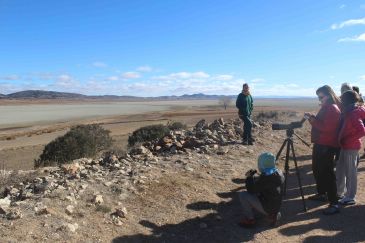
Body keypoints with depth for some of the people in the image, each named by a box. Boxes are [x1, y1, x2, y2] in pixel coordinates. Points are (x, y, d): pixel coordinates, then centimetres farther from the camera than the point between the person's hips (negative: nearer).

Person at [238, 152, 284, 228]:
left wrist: (249, 177, -5)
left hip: (267, 207, -8)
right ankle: (272, 214, 19)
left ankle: (250, 220, 3)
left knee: (243, 195, -9)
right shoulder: (278, 173, -2)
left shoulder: (265, 177, -28)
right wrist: (252, 177, 4)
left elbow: (251, 190, -18)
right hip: (276, 207, 9)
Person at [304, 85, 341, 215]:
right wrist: (313, 118, 2)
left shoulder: (333, 108, -14)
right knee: (317, 169, 18)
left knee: (327, 172, -10)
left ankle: (334, 204, -5)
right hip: (320, 143, 10)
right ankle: (321, 194, 32)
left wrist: (313, 120, -20)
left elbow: (327, 127, -22)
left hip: (327, 146, -10)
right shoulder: (325, 107, 15)